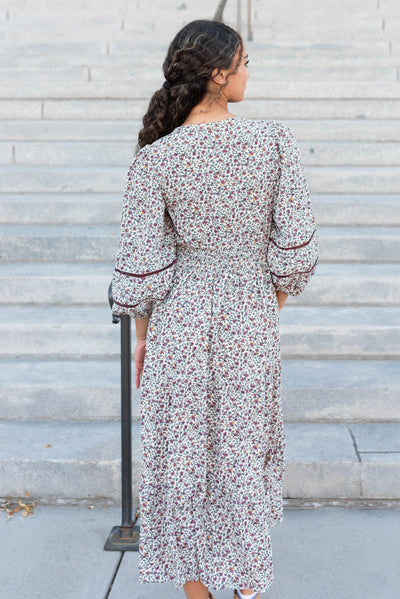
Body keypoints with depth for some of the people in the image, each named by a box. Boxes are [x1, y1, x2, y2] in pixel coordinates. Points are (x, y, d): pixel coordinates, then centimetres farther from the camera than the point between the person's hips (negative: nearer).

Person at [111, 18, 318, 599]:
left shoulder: (153, 160, -13)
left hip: (179, 322, 0)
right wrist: (272, 314, 7)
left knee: (183, 458, 16)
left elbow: (140, 267, -10)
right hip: (250, 327, 1)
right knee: (245, 454, 18)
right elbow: (295, 247, -8)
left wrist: (142, 337, 7)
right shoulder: (276, 141, -11)